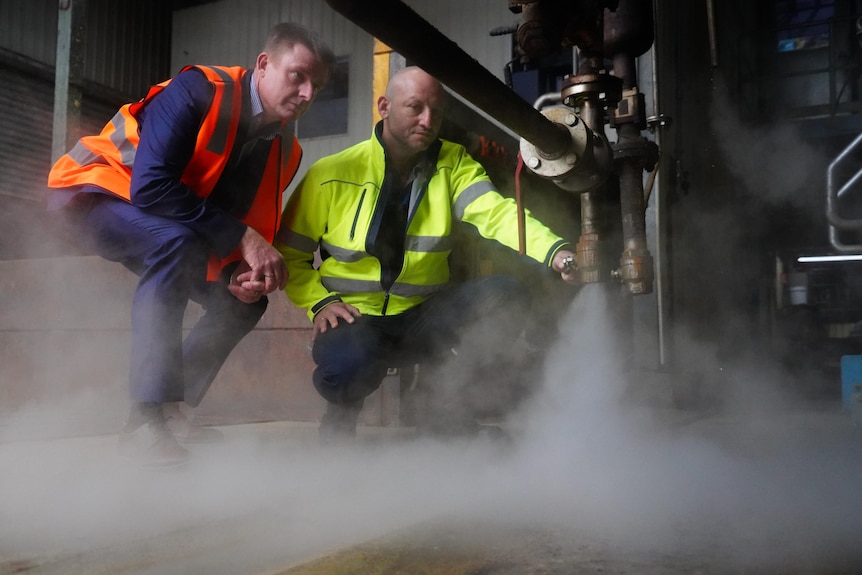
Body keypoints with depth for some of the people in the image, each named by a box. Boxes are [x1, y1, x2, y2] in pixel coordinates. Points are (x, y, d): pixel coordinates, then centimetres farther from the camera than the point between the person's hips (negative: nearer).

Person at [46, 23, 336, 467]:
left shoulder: (284, 149, -5)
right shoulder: (199, 91, -27)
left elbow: (252, 222, 2)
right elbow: (149, 187, -36)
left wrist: (245, 270, -21)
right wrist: (240, 238, -33)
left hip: (171, 234, 8)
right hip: (92, 189, -8)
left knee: (243, 297, -2)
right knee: (177, 238, -36)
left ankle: (172, 412, 4)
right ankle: (146, 418, -32)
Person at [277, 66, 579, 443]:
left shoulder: (454, 165, 1)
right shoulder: (332, 175, -5)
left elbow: (496, 213, -18)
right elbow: (289, 253, 3)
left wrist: (555, 252, -36)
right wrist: (320, 302, -14)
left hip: (425, 318, 3)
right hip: (355, 317, -3)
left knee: (508, 294, -21)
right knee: (347, 366, -37)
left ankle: (446, 405, -1)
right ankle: (342, 413, 4)